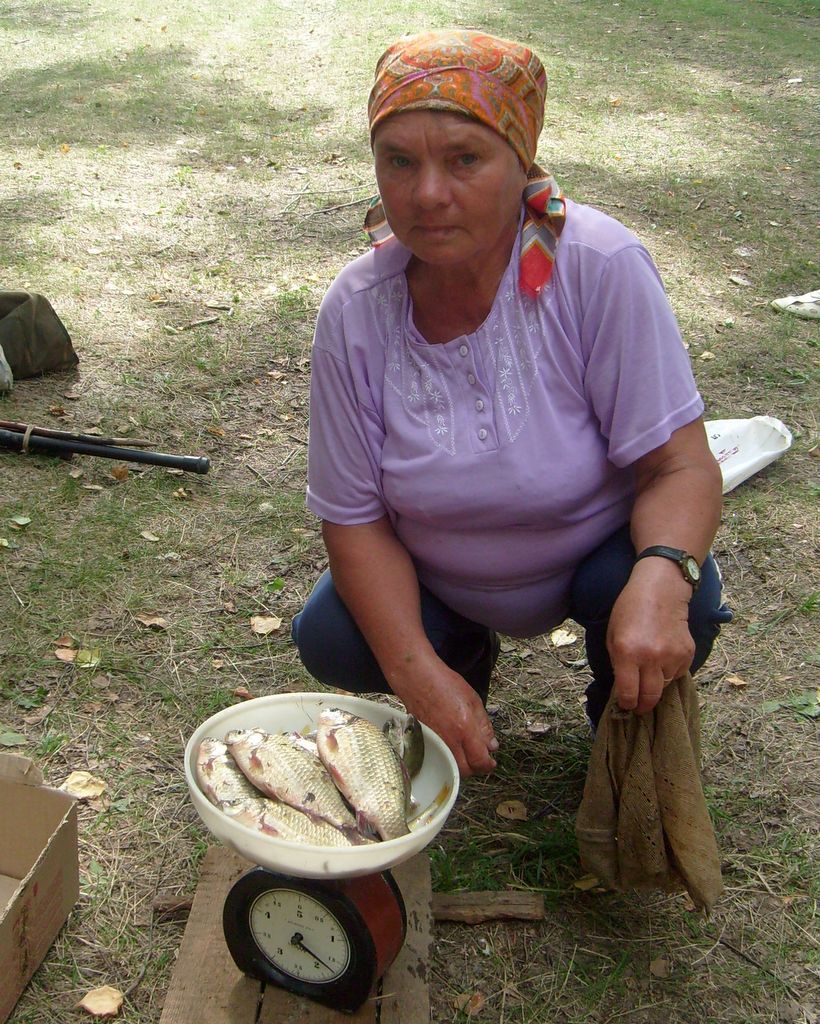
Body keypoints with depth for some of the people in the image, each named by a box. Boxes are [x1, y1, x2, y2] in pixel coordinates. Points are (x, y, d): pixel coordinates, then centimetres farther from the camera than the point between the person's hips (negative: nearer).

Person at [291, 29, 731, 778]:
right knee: (332, 644, -19)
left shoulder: (600, 267, -28)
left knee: (680, 599, -31)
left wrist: (660, 580, -49)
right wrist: (417, 670, -28)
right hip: (436, 582, 2)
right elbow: (355, 518, -15)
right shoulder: (356, 310, -21)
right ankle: (466, 653, 17)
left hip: (600, 553, -2)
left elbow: (682, 465, -27)